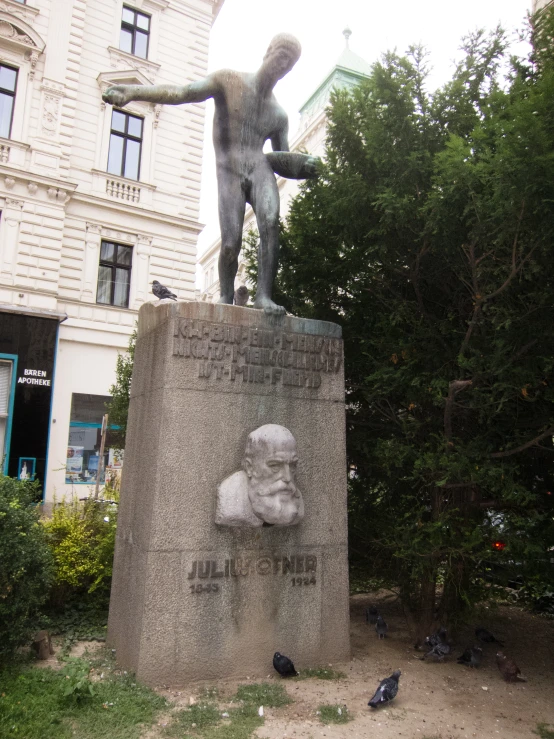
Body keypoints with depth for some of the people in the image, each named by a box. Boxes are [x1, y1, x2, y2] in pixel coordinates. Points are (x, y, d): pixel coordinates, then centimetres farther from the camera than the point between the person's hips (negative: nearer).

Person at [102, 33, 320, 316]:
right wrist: (134, 91, -17)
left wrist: (303, 166, 2)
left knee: (270, 223, -27)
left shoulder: (278, 115, 22)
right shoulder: (230, 80, 9)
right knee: (230, 244, -15)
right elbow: (182, 93, -3)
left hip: (260, 168, 3)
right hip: (229, 173, -3)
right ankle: (226, 298, 5)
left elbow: (284, 158, 26)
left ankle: (264, 295, -29)